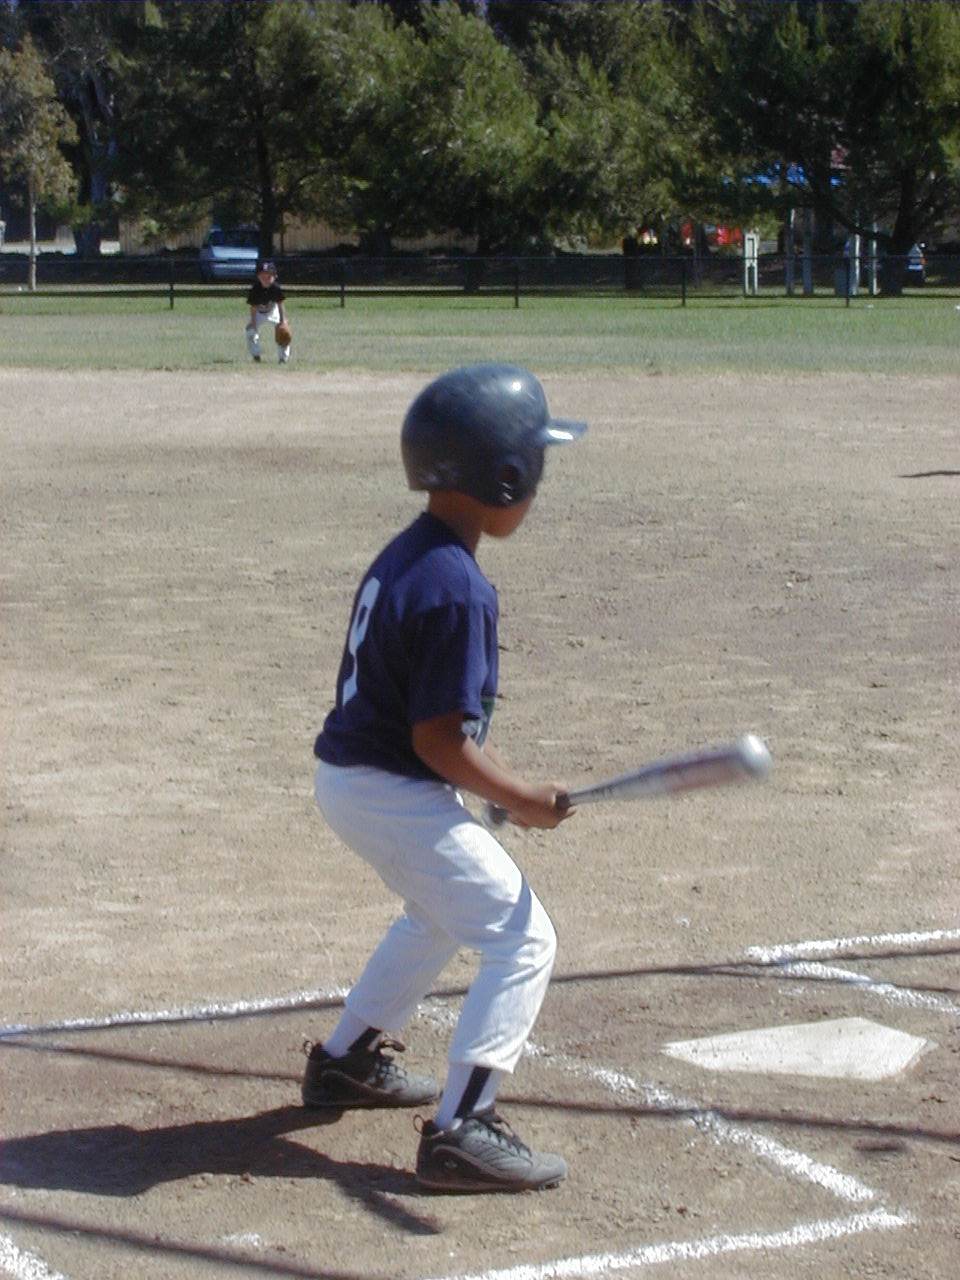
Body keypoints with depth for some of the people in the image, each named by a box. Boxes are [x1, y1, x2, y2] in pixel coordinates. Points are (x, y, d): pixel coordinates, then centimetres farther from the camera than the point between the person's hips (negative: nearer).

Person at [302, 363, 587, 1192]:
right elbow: (439, 740, -23)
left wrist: (503, 787, 14)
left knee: (444, 913, 32)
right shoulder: (456, 588, -23)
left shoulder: (402, 556, 6)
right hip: (394, 795, -10)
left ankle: (349, 1059, 43)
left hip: (345, 777, 10)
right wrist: (525, 800, -12)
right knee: (523, 939, -5)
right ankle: (462, 1129, -10)